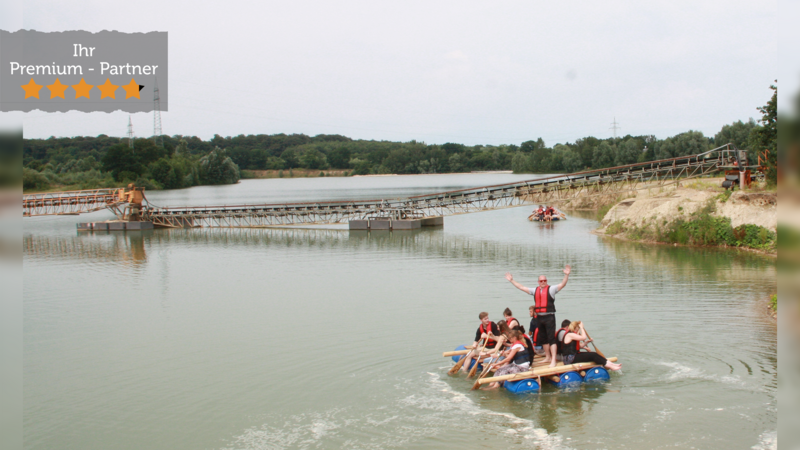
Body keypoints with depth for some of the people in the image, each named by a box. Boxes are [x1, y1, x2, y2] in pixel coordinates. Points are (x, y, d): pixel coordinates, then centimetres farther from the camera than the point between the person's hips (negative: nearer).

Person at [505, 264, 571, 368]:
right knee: (544, 339, 14)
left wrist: (566, 275, -29)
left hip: (549, 317, -6)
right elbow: (521, 287, 18)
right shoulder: (535, 291, 13)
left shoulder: (551, 289, -1)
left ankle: (553, 360, -12)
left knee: (551, 339, -9)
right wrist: (512, 280, 18)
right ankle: (548, 357, 25)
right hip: (540, 317, 6)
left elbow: (562, 284, -14)